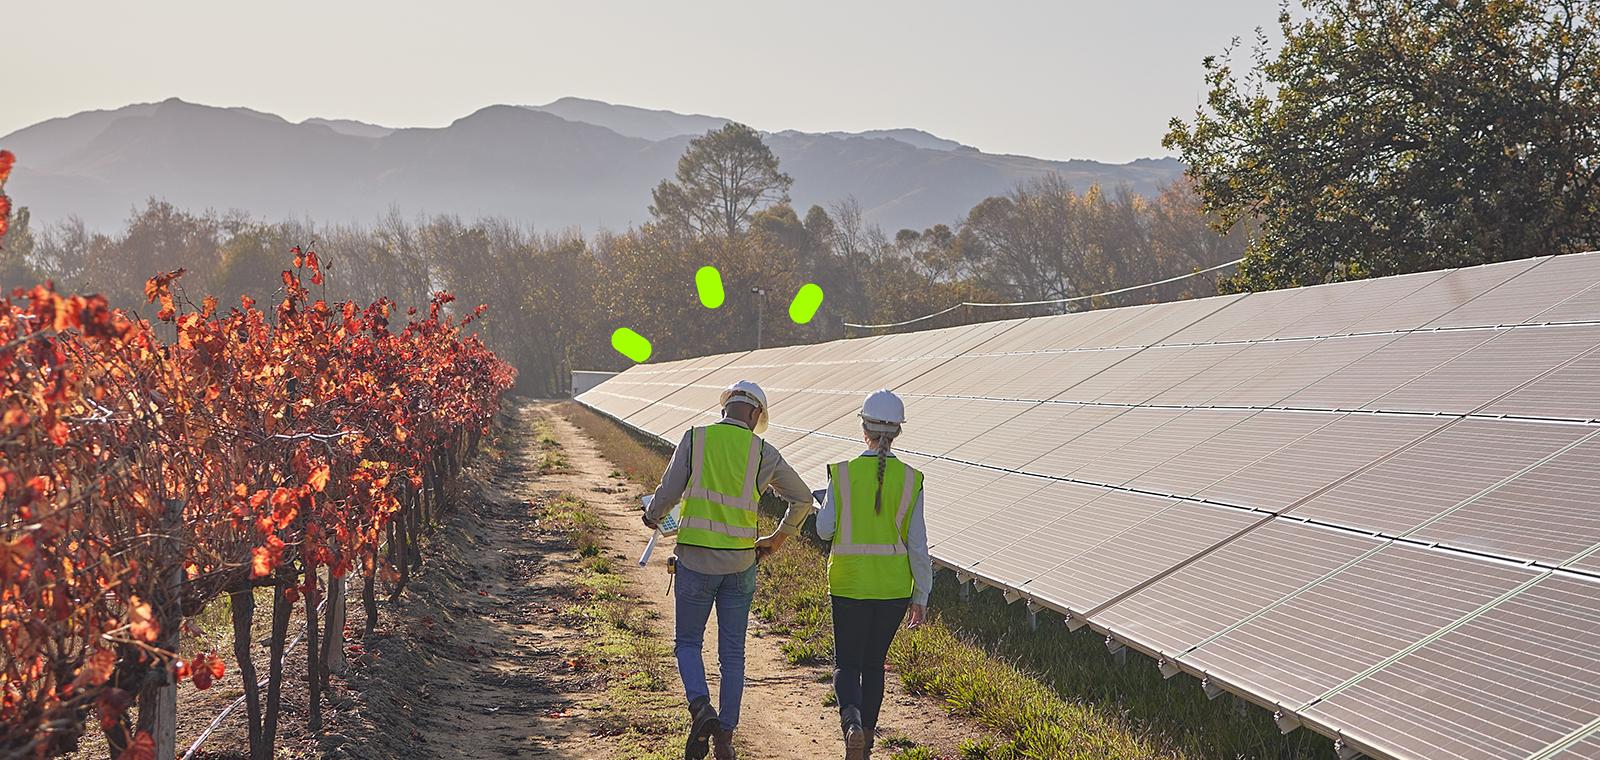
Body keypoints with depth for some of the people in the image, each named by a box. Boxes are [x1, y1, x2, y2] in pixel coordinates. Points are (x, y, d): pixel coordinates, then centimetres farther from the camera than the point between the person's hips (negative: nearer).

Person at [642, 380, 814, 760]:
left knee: (688, 642, 14)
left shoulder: (695, 439, -3)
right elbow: (802, 499, 10)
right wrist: (777, 539, 24)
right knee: (732, 652, 12)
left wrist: (652, 516, 16)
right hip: (740, 563, 1)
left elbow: (668, 492, -7)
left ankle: (701, 708, -11)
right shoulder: (763, 452, 2)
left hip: (695, 558, -1)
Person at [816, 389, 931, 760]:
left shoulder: (842, 473, -8)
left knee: (847, 664, 7)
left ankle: (851, 719, -22)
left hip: (849, 583, -1)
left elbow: (825, 529, -3)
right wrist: (921, 596, 4)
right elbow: (918, 544, -4)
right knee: (874, 663, 17)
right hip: (894, 586, 2)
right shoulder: (910, 479, -6)